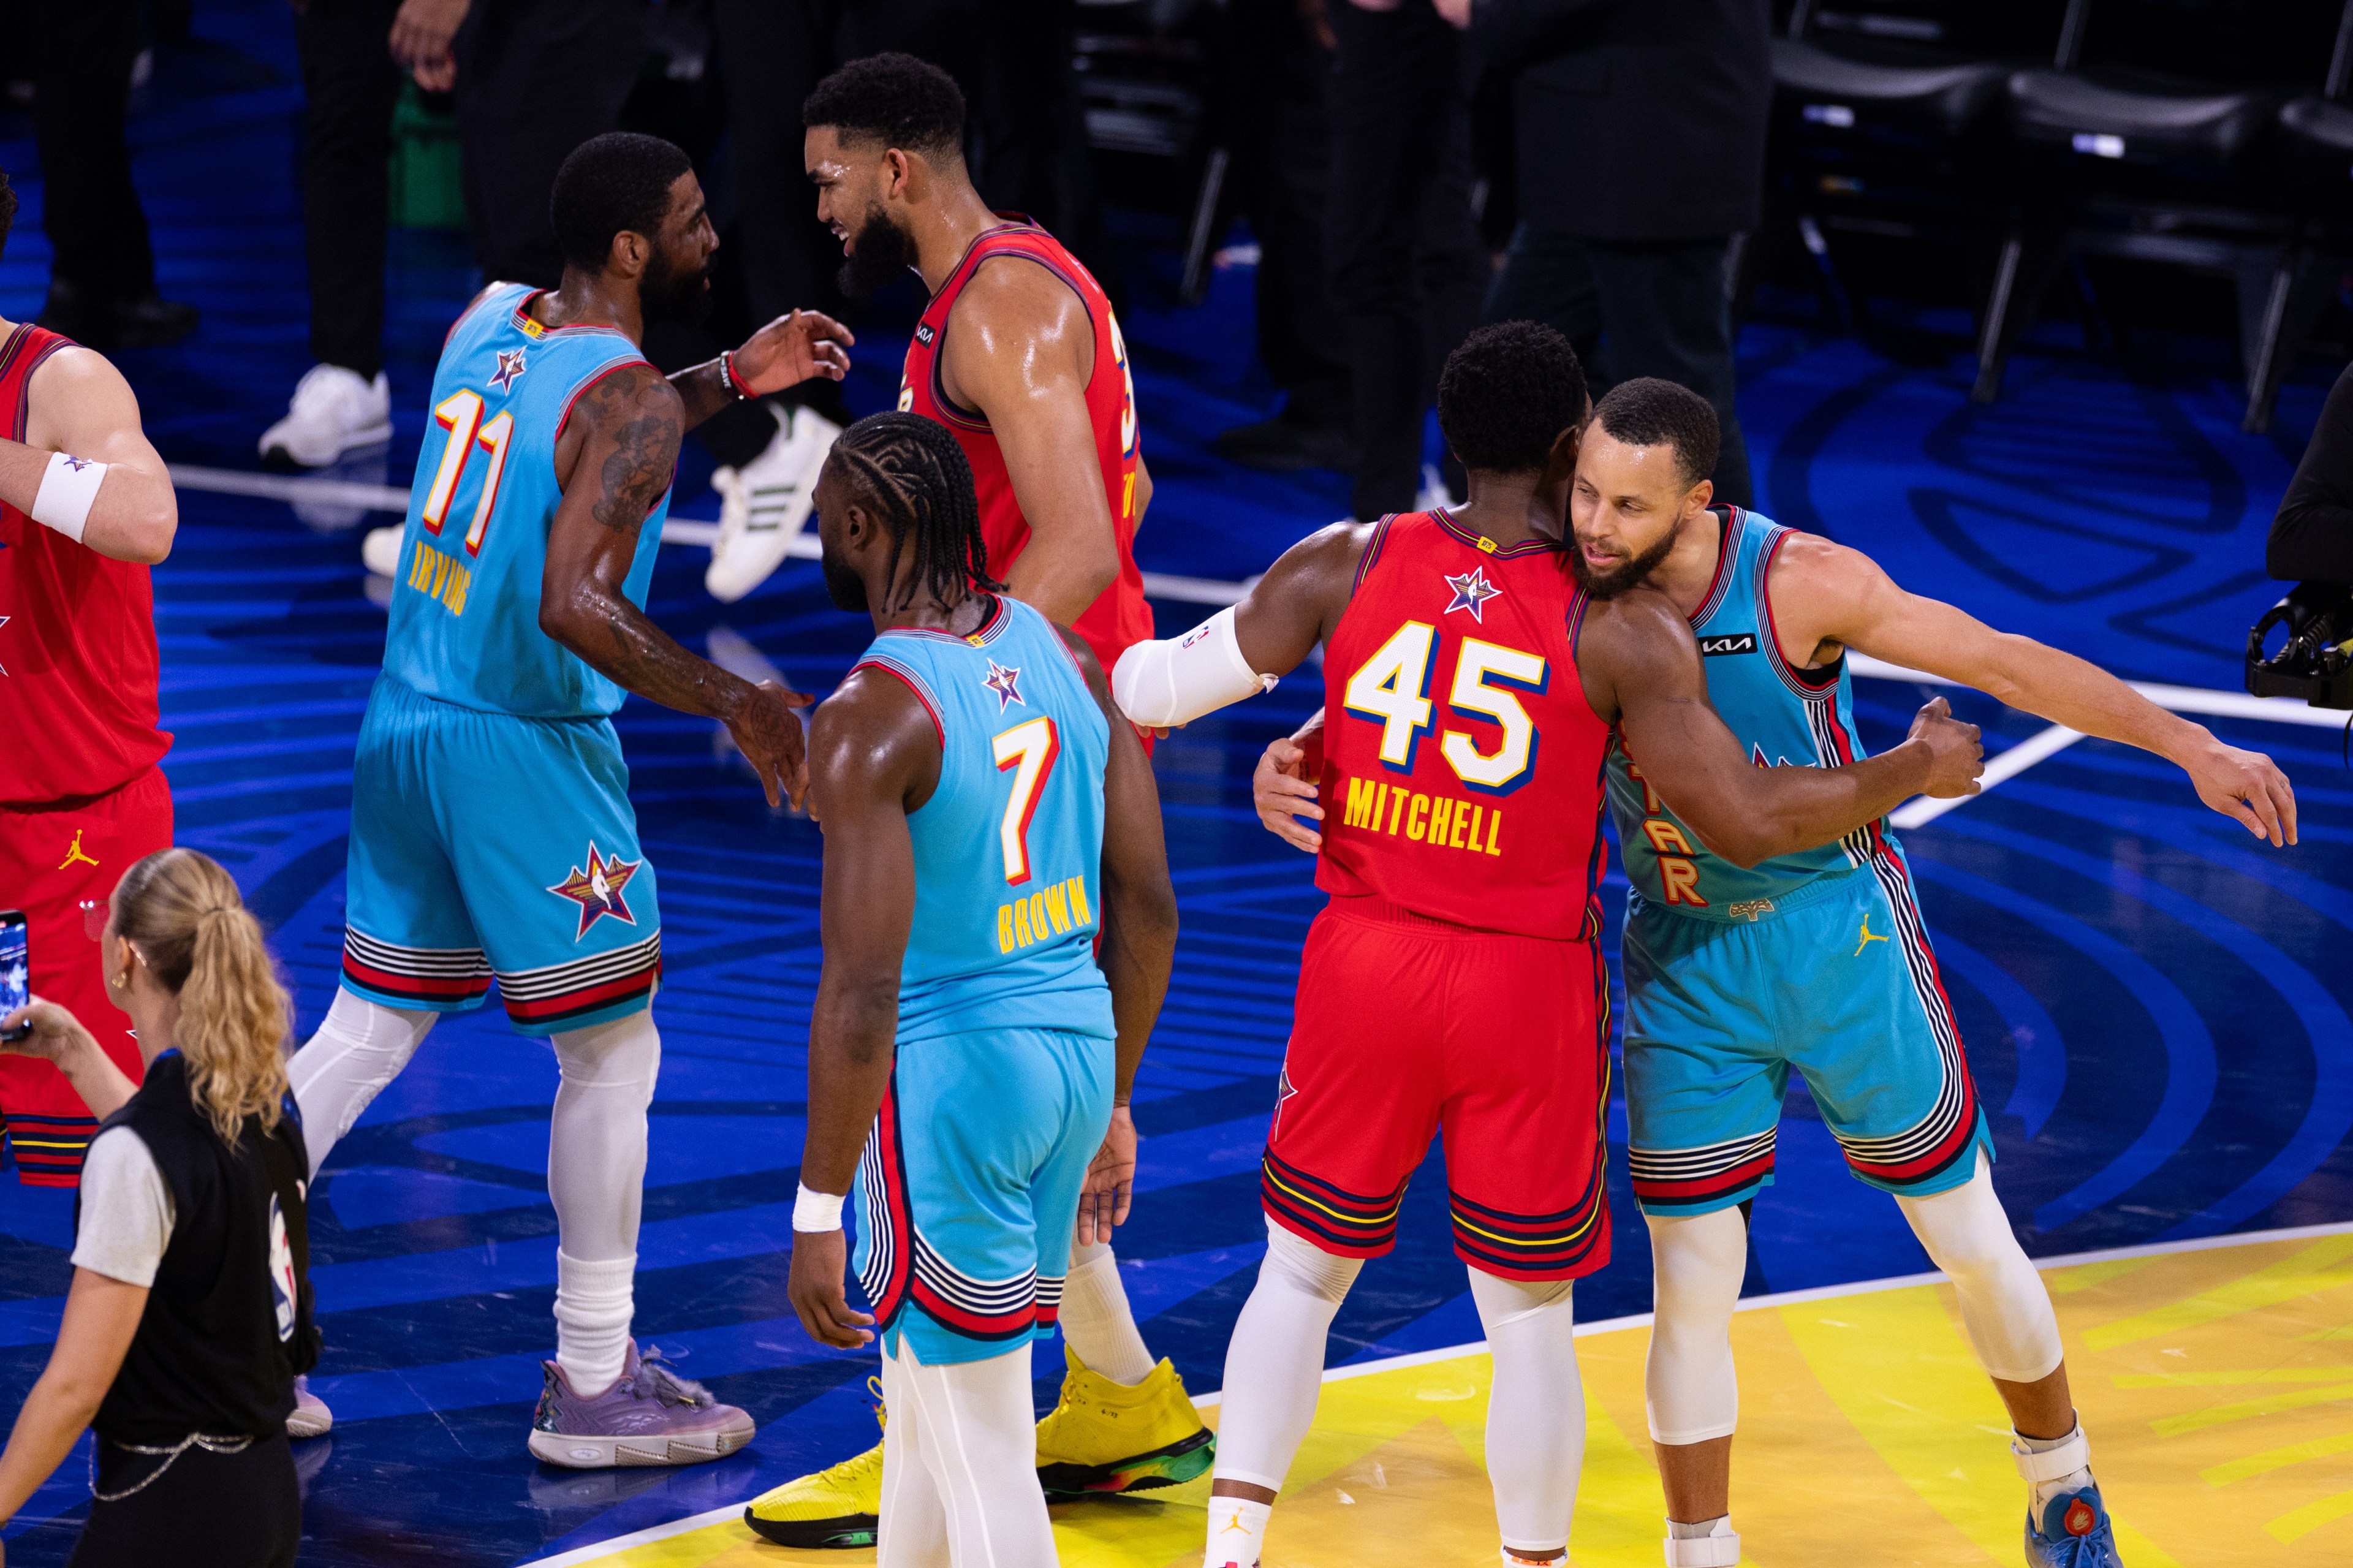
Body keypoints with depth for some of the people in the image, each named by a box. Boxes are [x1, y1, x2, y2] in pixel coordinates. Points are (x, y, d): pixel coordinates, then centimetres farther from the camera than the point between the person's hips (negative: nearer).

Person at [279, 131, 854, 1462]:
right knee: (613, 1056, 4)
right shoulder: (630, 399, -18)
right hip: (527, 749, -8)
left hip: (407, 729, 8)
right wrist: (736, 706, -22)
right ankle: (595, 1387, 9)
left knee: (369, 1030, 16)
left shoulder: (491, 320, 7)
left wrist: (735, 377, 24)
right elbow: (575, 605, -28)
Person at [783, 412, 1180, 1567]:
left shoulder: (871, 722, -19)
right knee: (930, 1384, 26)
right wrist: (1111, 1105, 20)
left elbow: (863, 986, -22)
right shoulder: (1061, 656, 4)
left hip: (945, 1073, -8)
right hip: (1076, 1043, 8)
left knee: (979, 1443, 0)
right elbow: (1147, 905, 9)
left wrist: (818, 1211, -17)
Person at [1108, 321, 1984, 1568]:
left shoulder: (1345, 567, -5)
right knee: (1529, 1317, 13)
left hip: (1365, 963, 2)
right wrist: (1918, 770, 3)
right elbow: (1747, 821, -11)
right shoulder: (1620, 630, -11)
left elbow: (1155, 694, -5)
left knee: (1302, 1273, 17)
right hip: (1526, 993, -2)